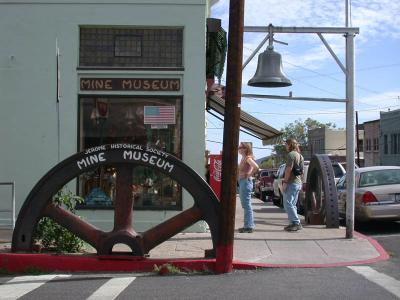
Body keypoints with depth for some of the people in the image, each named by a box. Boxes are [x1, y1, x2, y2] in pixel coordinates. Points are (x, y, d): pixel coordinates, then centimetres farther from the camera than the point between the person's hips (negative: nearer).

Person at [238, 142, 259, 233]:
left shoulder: (247, 158, -13)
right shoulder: (243, 158, 15)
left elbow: (256, 167, -27)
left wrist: (249, 175, -17)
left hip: (246, 182, -10)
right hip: (242, 182, 10)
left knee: (247, 205, -6)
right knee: (246, 205, 14)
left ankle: (249, 226, -3)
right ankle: (248, 225, 20)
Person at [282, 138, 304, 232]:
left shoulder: (291, 154, -12)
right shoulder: (300, 155, 18)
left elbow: (289, 169, -20)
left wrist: (285, 182, -19)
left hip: (291, 183, -10)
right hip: (298, 183, 10)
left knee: (288, 204, -9)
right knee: (292, 204, 13)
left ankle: (296, 223, -13)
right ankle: (293, 223, 14)